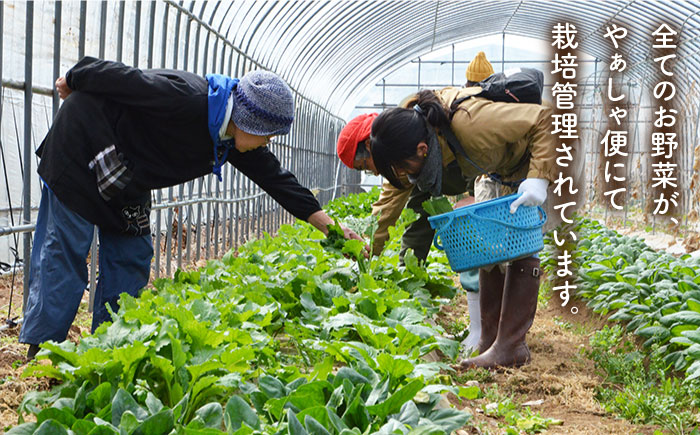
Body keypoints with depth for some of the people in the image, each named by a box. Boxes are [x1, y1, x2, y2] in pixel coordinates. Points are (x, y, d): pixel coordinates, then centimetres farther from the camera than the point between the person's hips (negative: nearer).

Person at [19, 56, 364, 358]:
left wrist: (329, 225, -2)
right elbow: (116, 76, -25)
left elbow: (277, 179, 0)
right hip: (80, 144, -8)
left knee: (131, 255, 5)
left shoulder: (236, 141, -7)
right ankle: (41, 353, -2)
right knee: (64, 249, -8)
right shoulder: (186, 99, -33)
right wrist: (74, 82, -6)